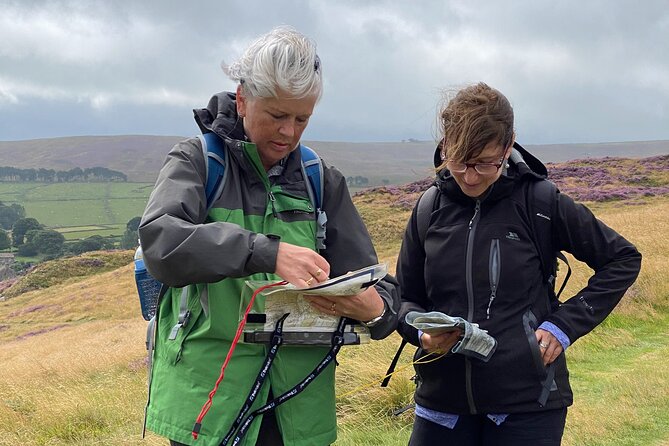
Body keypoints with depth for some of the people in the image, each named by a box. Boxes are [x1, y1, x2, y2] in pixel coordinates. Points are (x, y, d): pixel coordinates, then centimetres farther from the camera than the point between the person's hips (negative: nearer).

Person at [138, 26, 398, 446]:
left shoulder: (324, 181, 6)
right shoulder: (197, 160, -2)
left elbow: (377, 285, 4)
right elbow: (159, 240, -22)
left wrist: (376, 309, -21)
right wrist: (267, 252, -34)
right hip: (208, 400, -3)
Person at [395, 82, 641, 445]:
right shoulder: (430, 209, 1)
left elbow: (623, 259, 2)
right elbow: (404, 298, 9)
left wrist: (565, 324, -6)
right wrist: (422, 330, -13)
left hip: (528, 405, -2)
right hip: (442, 400, 3)